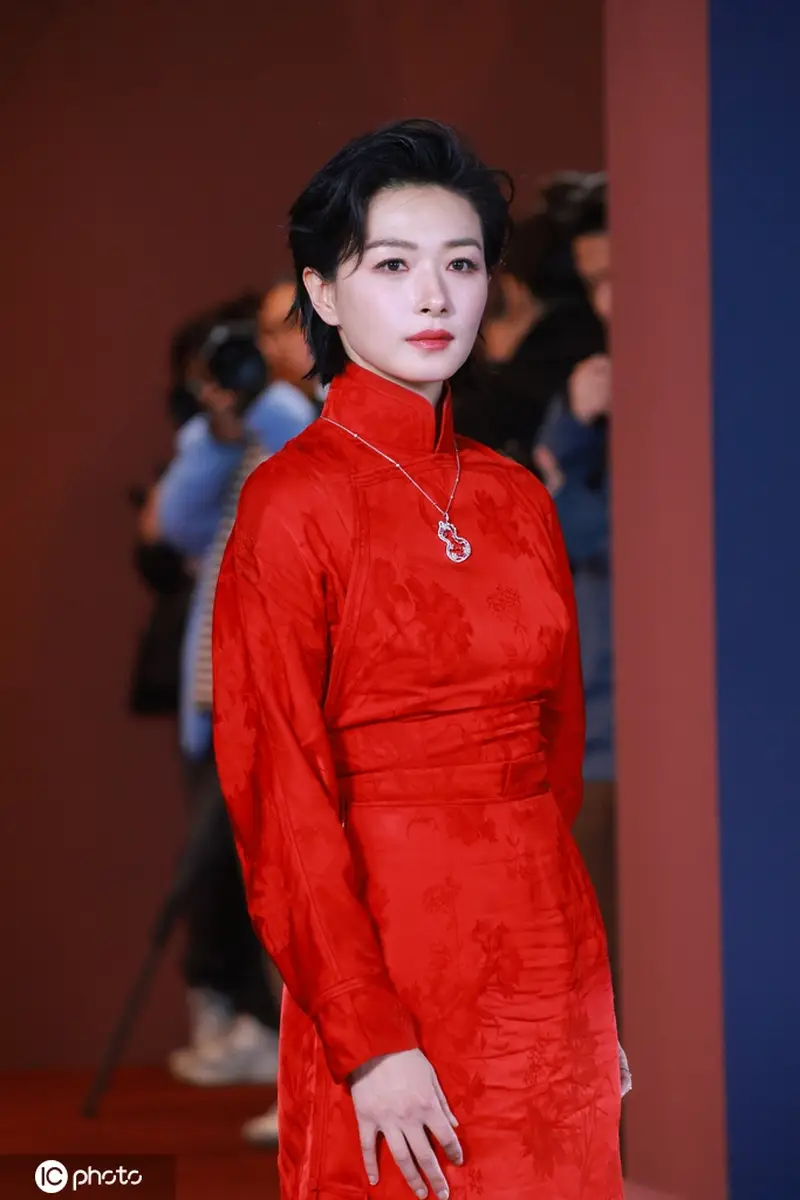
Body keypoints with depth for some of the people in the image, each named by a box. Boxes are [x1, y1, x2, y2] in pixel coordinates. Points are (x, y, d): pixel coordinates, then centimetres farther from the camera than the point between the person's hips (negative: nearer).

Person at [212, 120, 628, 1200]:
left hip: (553, 967, 6)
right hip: (395, 976, -5)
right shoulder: (292, 502, -10)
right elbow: (279, 803, -12)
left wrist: (590, 988, 11)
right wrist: (371, 1039, -15)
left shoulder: (517, 496, 7)